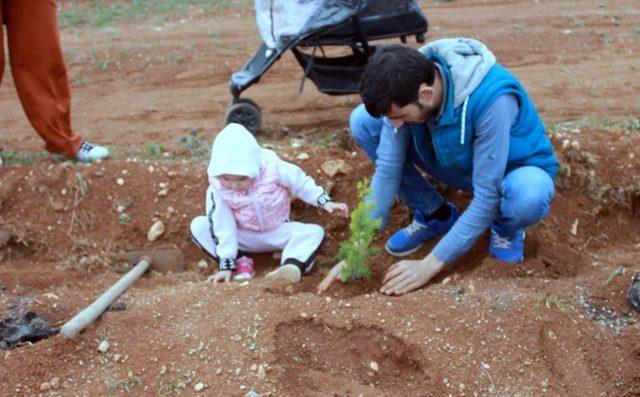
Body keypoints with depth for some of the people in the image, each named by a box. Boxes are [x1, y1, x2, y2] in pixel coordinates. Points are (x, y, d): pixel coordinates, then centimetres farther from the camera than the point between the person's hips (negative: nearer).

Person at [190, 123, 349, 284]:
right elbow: (222, 226, -21)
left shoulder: (272, 168, -24)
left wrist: (325, 202, -20)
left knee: (315, 232, -23)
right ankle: (241, 263, -28)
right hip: (243, 236, 0)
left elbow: (301, 183, -9)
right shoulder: (216, 189, -21)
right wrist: (226, 266, -25)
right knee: (198, 225, -22)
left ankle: (292, 266, -45)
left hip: (276, 233, 0)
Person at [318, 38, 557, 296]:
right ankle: (434, 215, 4)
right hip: (459, 165, 5)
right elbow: (387, 168, -17)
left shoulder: (491, 99, -39)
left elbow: (487, 197, -34)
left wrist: (430, 265, -32)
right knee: (362, 121, -12)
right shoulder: (407, 85, -22)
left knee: (528, 197, -43)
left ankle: (505, 226, -2)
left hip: (513, 170, -4)